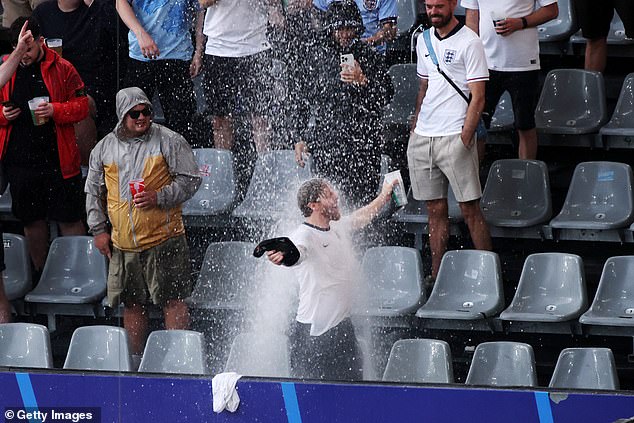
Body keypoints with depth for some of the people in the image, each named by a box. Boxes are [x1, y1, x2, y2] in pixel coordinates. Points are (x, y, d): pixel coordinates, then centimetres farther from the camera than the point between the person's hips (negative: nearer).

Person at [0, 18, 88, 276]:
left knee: (69, 220, 0)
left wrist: (55, 110, -19)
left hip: (58, 160, -3)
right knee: (32, 219, 13)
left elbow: (81, 107, -2)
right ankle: (40, 273, 25)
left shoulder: (62, 70, -2)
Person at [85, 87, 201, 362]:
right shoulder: (104, 148, 9)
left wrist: (159, 197, -16)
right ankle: (135, 360, 20)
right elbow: (94, 192, 17)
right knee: (132, 303, 11)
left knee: (172, 299, -6)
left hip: (163, 239, -4)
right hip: (123, 243, 4)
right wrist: (98, 230, 11)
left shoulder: (169, 141, -2)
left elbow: (190, 181, -3)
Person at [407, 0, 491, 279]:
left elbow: (478, 97, -9)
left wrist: (465, 137, -16)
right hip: (422, 138, 6)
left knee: (470, 209, -6)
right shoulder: (424, 40, 14)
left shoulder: (469, 42, -6)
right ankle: (436, 275, 14)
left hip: (454, 137, -6)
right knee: (435, 209, 9)